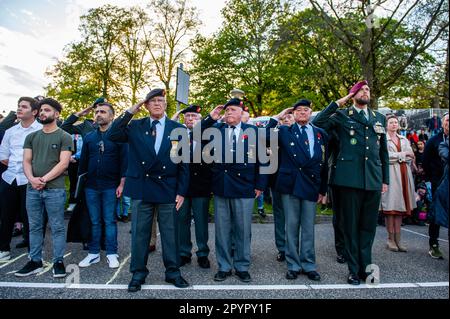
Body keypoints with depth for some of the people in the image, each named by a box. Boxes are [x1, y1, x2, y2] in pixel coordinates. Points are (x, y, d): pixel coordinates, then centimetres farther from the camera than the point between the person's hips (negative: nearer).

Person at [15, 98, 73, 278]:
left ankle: (58, 261, 12)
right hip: (32, 188, 5)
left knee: (57, 227, 2)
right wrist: (32, 179, -9)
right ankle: (35, 261, 24)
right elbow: (26, 161, 9)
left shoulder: (64, 137, -1)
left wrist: (44, 179, -14)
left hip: (55, 189, -5)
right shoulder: (31, 137, 14)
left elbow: (63, 163, -9)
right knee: (34, 227, 12)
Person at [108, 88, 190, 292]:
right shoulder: (136, 127, 5)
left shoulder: (178, 129, 1)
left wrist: (182, 191, -4)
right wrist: (130, 112, -8)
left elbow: (184, 163, 0)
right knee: (139, 233, 10)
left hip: (168, 189, -1)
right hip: (141, 187, 1)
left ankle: (173, 272, 25)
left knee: (170, 233, 9)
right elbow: (112, 135, -9)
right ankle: (138, 273, 26)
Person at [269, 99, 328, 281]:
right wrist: (277, 117, -4)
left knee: (308, 227, 9)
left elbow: (324, 163, 10)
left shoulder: (321, 134, 11)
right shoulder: (284, 131, 7)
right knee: (291, 226, 6)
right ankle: (293, 265, 18)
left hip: (311, 186, 1)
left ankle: (309, 265, 21)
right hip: (290, 184, -1)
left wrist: (323, 189, 8)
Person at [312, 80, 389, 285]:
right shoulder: (342, 115, 6)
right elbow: (317, 123, -12)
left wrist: (385, 179, 14)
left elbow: (383, 151, 18)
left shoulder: (379, 118, 18)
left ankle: (365, 267, 24)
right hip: (350, 178, -4)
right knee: (351, 226, 4)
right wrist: (338, 103, -5)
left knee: (368, 226, 10)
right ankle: (354, 270, 16)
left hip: (374, 180, 4)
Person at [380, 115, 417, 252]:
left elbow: (411, 157, 11)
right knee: (390, 207, -6)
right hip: (390, 174, -5)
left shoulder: (404, 140, 20)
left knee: (400, 206, 3)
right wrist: (403, 154, -2)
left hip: (404, 174, 5)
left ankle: (398, 239, 7)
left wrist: (396, 157, -4)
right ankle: (391, 239, 1)